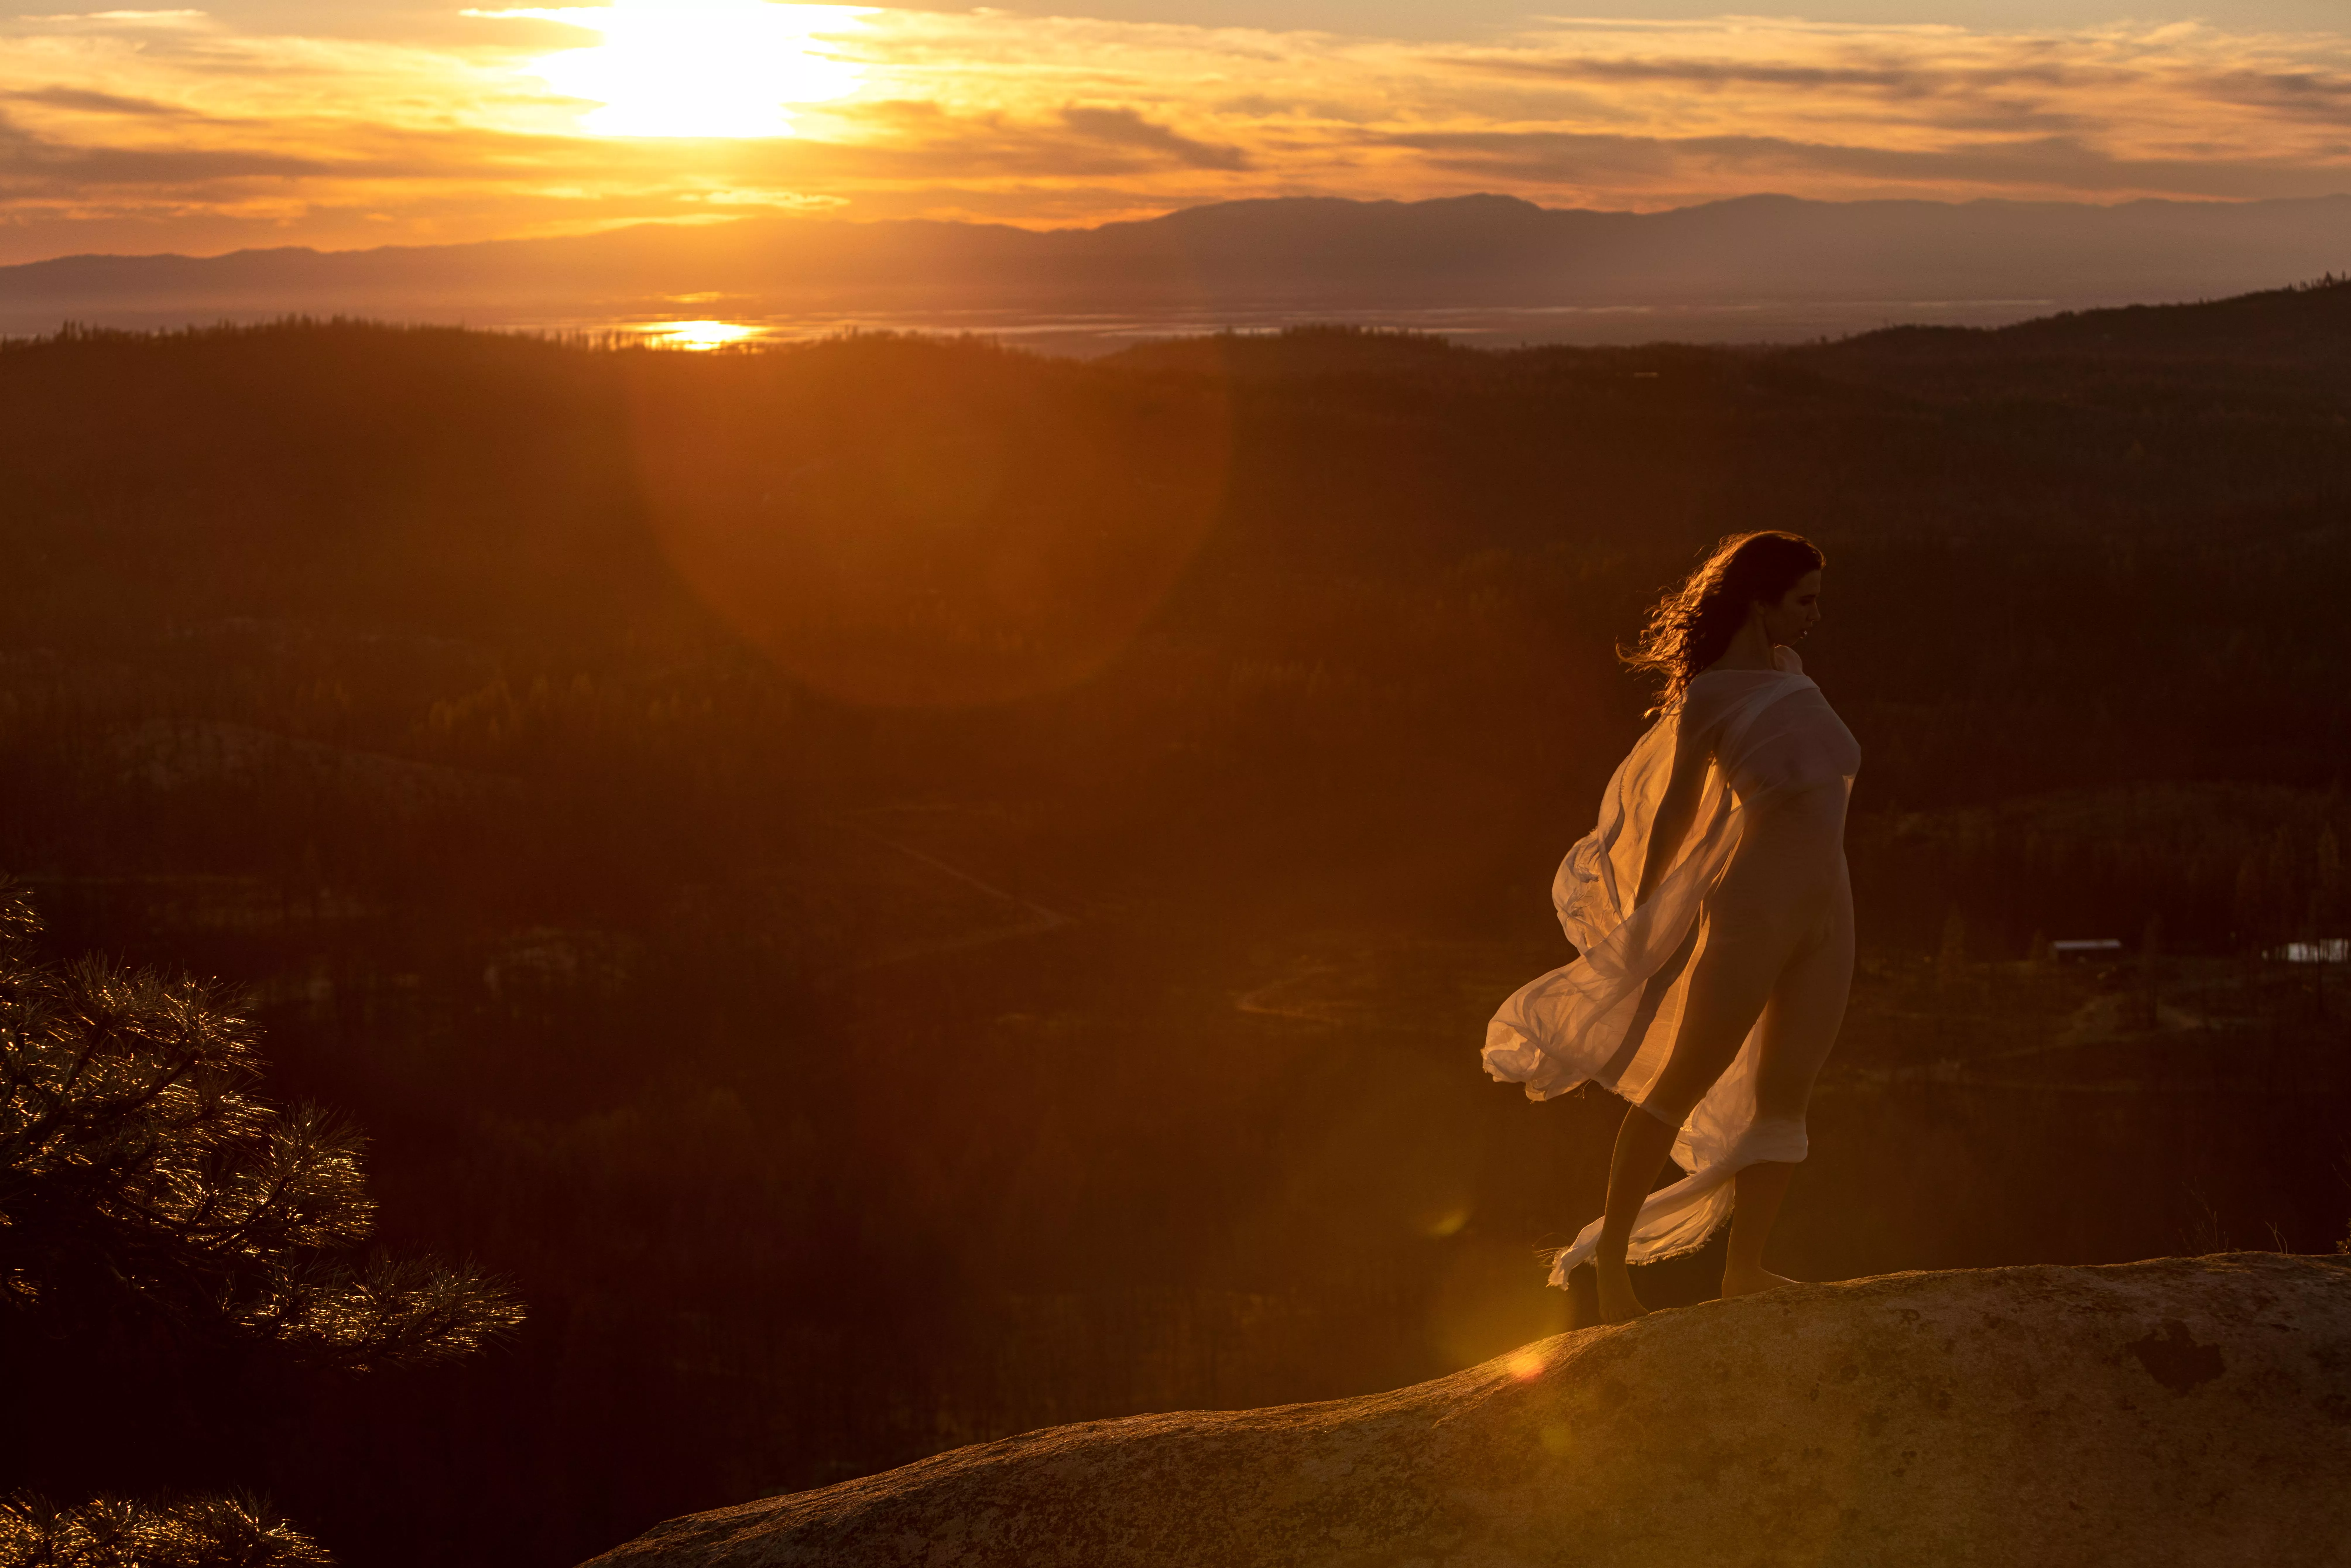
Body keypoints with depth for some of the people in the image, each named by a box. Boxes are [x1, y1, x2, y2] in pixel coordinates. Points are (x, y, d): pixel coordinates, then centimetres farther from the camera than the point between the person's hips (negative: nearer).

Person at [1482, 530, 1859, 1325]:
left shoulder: (1791, 675, 13)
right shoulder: (1708, 698, -9)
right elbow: (1672, 814, -8)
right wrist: (1638, 924, -6)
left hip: (1826, 912, 8)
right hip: (1751, 904, -7)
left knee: (1784, 1095, 5)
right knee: (1684, 1084, -5)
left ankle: (1744, 1267, 10)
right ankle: (1608, 1254, 3)